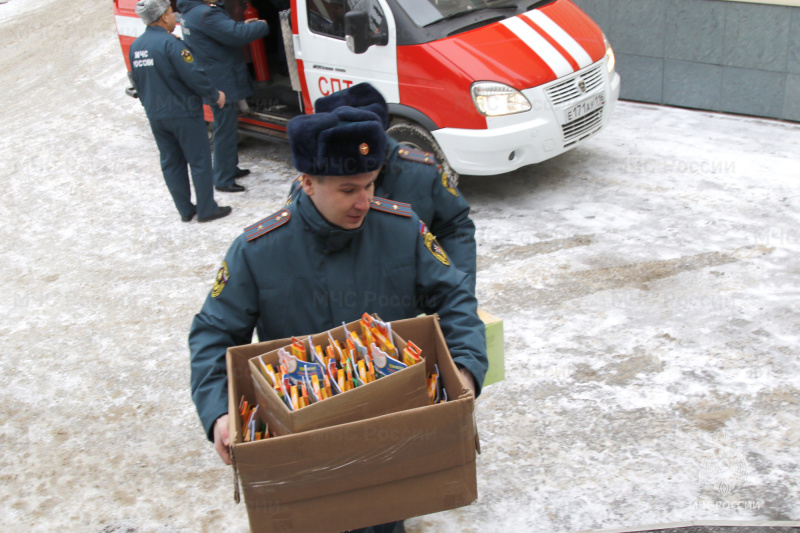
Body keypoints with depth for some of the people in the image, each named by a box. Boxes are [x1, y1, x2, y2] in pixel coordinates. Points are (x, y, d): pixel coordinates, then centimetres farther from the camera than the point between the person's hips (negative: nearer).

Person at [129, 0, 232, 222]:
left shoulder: (135, 46, 6)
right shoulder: (169, 43, -19)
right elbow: (194, 76, -21)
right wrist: (215, 94, -5)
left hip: (155, 117, 7)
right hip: (183, 114, -7)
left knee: (171, 163, 14)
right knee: (200, 162, 4)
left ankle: (185, 210, 21)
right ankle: (206, 209, 10)